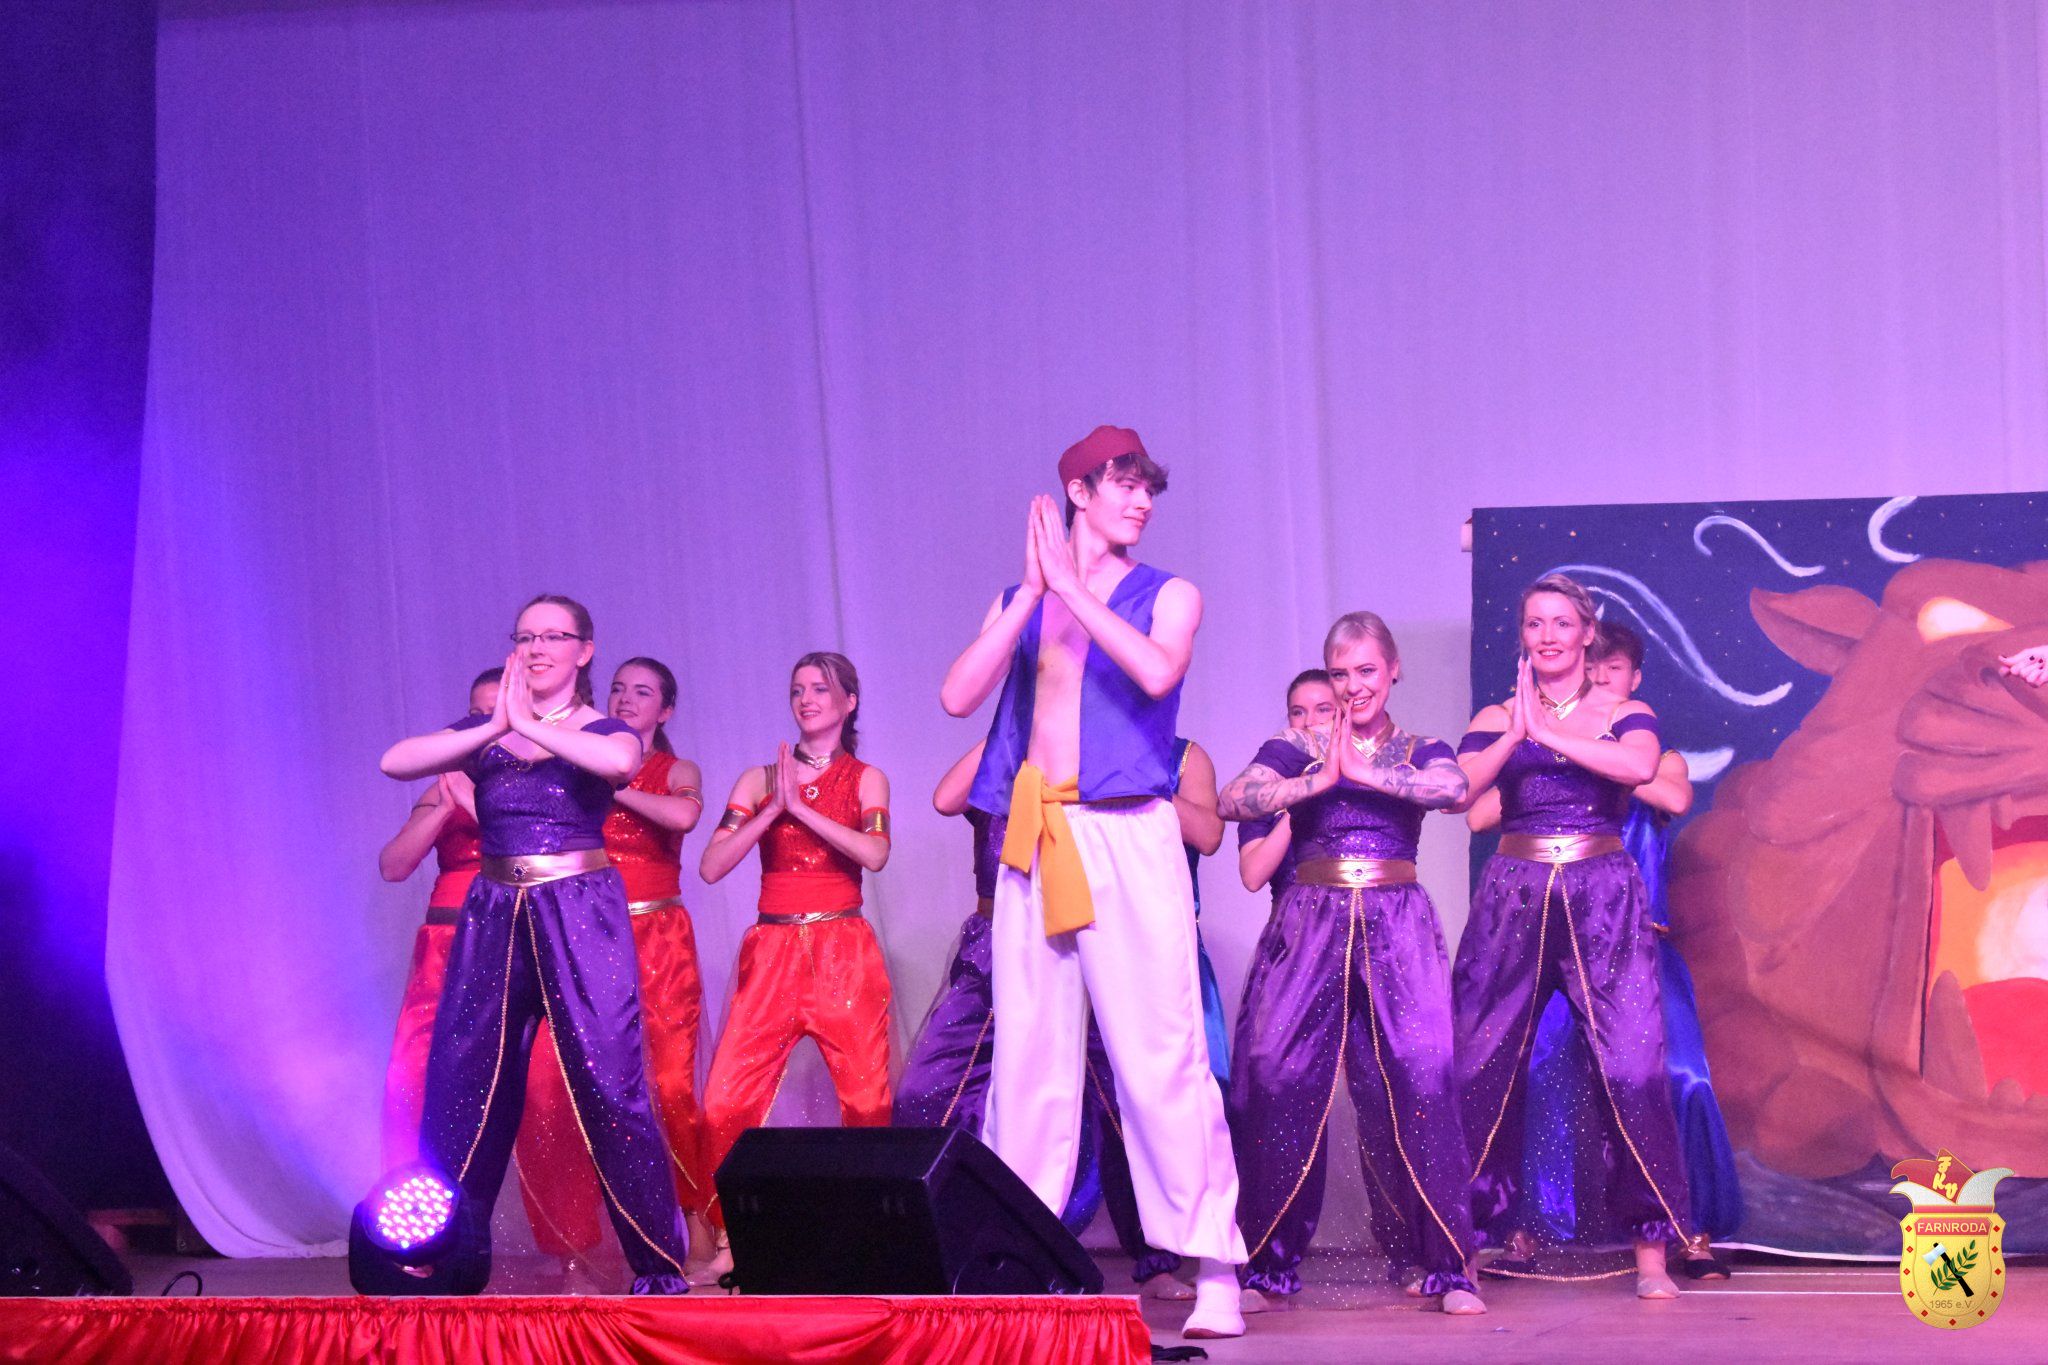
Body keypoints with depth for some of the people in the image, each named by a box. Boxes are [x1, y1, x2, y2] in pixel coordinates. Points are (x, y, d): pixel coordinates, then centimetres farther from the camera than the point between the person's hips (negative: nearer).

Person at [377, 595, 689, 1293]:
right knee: (461, 1085, 2)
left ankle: (659, 1265, 0)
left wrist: (528, 724, -16)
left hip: (581, 915, -3)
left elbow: (619, 761, -22)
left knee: (608, 1081, -7)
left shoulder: (603, 730, 4)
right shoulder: (482, 732, 12)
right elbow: (395, 762, -5)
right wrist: (495, 727, -12)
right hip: (496, 916, 4)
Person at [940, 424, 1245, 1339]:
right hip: (1033, 845, 3)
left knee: (1161, 1055, -8)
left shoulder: (1168, 596, 9)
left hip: (1127, 838, -3)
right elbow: (958, 695, -1)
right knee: (1028, 1058, 4)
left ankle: (1215, 1270, -6)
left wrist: (1071, 586, -9)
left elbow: (1158, 671, -13)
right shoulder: (1018, 602, 15)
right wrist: (1033, 591, -5)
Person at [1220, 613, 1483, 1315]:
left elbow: (1455, 788, -10)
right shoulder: (1295, 748, 11)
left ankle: (1446, 1265, -5)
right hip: (1309, 923, 0)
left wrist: (1363, 770, -14)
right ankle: (1267, 1266, 1)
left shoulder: (1420, 751, 13)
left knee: (1420, 1077, -12)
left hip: (1397, 926, 0)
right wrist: (1321, 778, -14)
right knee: (1278, 1080, -9)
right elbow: (1234, 799, -7)